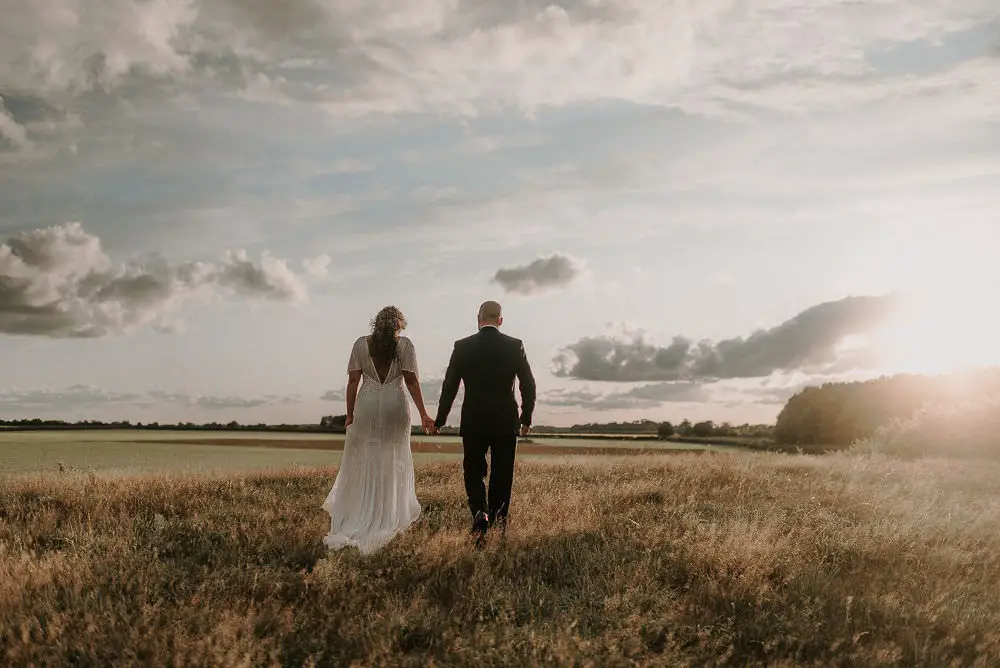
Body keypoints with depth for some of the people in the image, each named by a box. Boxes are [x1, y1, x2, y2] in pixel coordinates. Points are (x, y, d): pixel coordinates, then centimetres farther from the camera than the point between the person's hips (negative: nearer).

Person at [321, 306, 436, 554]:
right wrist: (423, 414, -3)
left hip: (367, 406, 1)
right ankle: (387, 518, 19)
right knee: (392, 463, 12)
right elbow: (411, 381, -5)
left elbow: (353, 381, 0)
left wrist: (350, 415, 5)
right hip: (395, 406, 0)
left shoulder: (361, 344, 3)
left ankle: (353, 519, 10)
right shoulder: (404, 345, -1)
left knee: (362, 462, 10)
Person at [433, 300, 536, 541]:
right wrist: (526, 418, 12)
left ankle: (480, 513, -12)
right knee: (502, 474, 13)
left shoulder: (463, 347, -3)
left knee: (474, 472, 10)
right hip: (506, 422, 1)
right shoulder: (515, 346, -1)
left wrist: (439, 420, 9)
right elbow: (528, 384, 1)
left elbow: (449, 386, -1)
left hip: (473, 422, -1)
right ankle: (499, 518, 18)